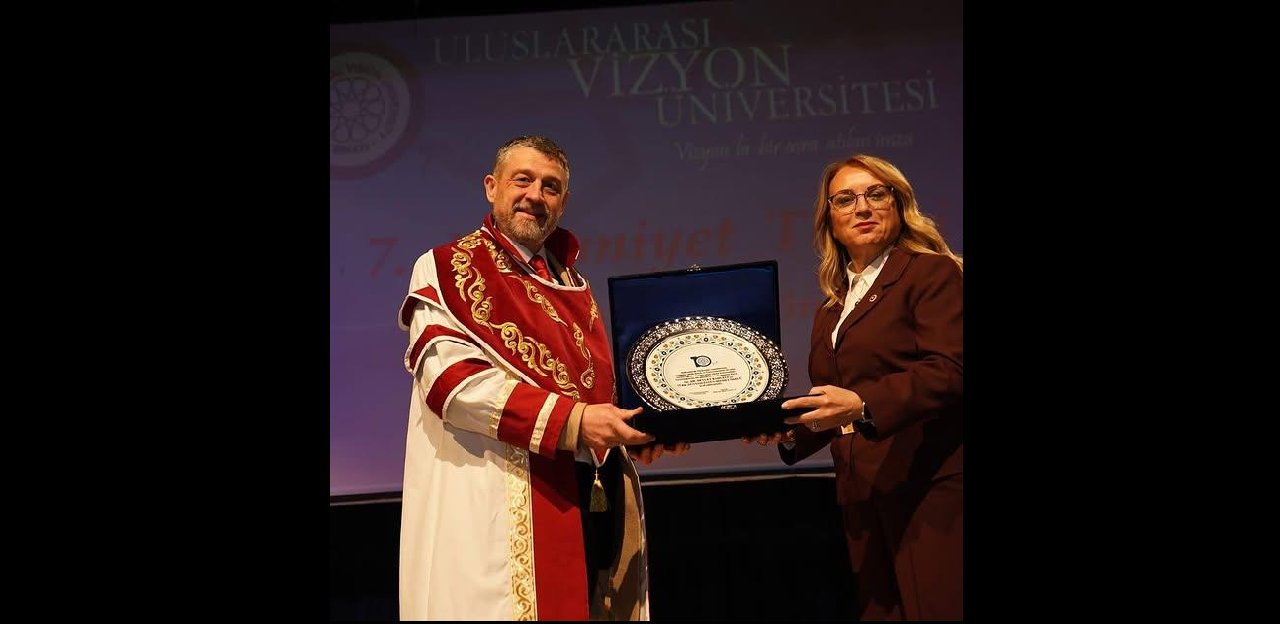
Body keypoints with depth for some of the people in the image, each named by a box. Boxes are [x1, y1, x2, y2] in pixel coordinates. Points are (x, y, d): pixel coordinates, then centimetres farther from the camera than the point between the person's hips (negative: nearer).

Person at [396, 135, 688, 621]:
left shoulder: (572, 283, 19)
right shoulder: (448, 269, 0)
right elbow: (448, 375, -15)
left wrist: (636, 432, 2)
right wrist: (570, 421, -21)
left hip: (595, 498, 6)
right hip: (499, 504, -6)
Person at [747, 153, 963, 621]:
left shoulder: (932, 273, -2)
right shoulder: (831, 309, 19)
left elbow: (949, 370, -16)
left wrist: (864, 405, -28)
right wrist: (790, 433, 3)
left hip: (933, 489, -7)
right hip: (865, 497, 7)